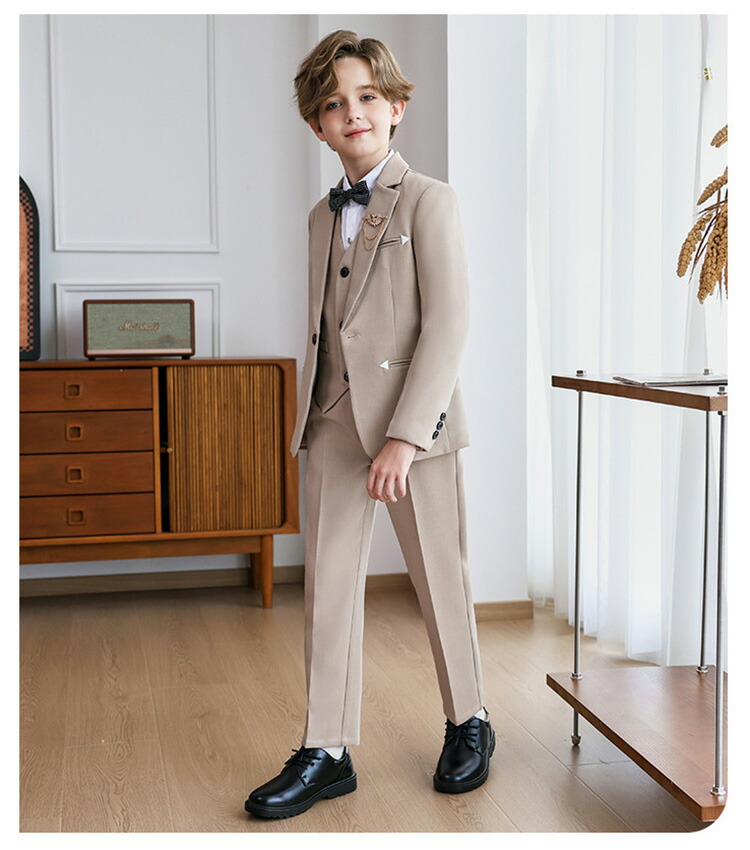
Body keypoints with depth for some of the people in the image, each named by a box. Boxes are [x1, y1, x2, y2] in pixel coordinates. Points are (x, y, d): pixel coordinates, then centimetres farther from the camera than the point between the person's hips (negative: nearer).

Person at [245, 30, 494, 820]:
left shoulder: (427, 201, -5)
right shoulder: (323, 214, 15)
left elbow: (448, 324, -14)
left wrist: (404, 435, -20)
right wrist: (308, 417, 11)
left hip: (415, 417, -5)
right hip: (334, 421, 6)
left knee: (439, 579, 7)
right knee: (327, 582, 5)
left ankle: (468, 724, 29)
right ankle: (327, 753, 15)